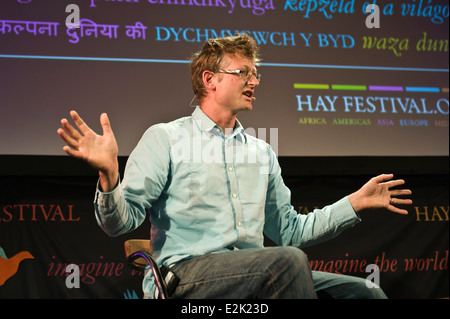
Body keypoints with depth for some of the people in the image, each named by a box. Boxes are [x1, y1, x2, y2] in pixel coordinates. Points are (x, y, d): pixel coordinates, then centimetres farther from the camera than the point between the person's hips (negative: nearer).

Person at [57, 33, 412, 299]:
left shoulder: (261, 151, 22)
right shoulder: (165, 138, 5)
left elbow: (289, 231, 25)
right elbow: (121, 222, -3)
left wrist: (354, 204, 17)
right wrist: (108, 175, -24)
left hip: (255, 276, 5)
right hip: (184, 273, -5)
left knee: (364, 291, -17)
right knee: (288, 261, -33)